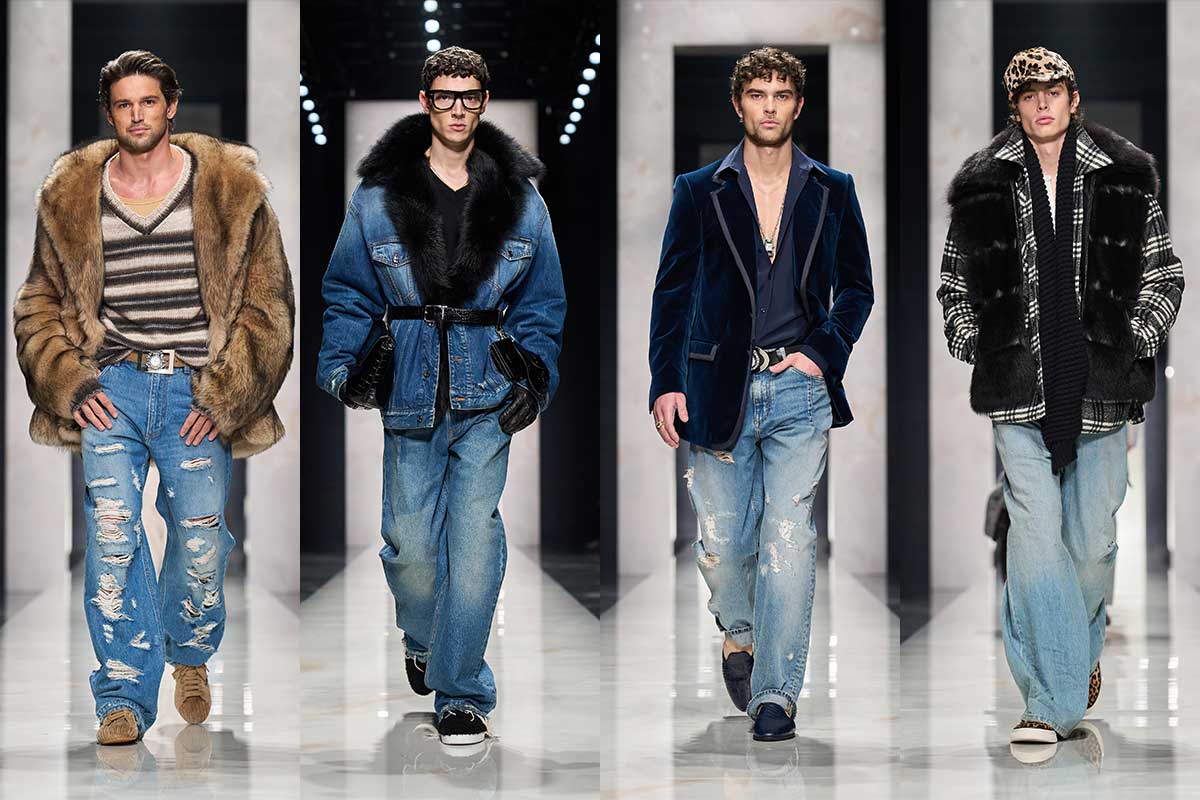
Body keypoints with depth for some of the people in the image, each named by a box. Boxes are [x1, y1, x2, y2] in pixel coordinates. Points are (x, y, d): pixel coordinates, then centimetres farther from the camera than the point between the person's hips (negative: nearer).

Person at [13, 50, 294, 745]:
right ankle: (125, 697, -5)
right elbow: (40, 303, 16)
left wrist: (223, 396, -4)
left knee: (201, 543, 0)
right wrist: (69, 384, 1)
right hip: (110, 385, 1)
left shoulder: (231, 188, 3)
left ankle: (191, 657, 31)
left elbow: (267, 304, 3)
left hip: (199, 391, -1)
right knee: (112, 536, -13)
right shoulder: (72, 196, 9)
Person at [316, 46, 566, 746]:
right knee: (411, 544, 3)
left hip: (488, 397, 0)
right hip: (409, 391, 0)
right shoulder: (379, 196, 4)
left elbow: (542, 301, 13)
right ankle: (423, 641, 36)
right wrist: (343, 365, -6)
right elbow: (348, 293, 8)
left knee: (475, 537, -8)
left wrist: (538, 374, 0)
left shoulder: (520, 198, 7)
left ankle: (461, 694, 1)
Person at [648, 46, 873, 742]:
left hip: (799, 389, 0)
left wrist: (826, 353, 0)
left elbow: (856, 288, 16)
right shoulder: (700, 191, 6)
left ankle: (777, 693, -4)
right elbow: (673, 292, 8)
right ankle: (739, 632, 37)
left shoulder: (832, 191, 8)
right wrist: (666, 384, 0)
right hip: (719, 390, 1)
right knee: (722, 540, 6)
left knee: (789, 540, -8)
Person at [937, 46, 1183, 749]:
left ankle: (1083, 645, 37)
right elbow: (955, 281, 16)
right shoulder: (985, 187, 4)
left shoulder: (1124, 179, 4)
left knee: (1094, 542, 8)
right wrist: (976, 348, 5)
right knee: (1036, 534, -9)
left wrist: (1134, 344, 1)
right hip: (1021, 389, -1)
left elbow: (1164, 275, 12)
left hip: (1101, 388, 1)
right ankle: (1055, 699, -7)